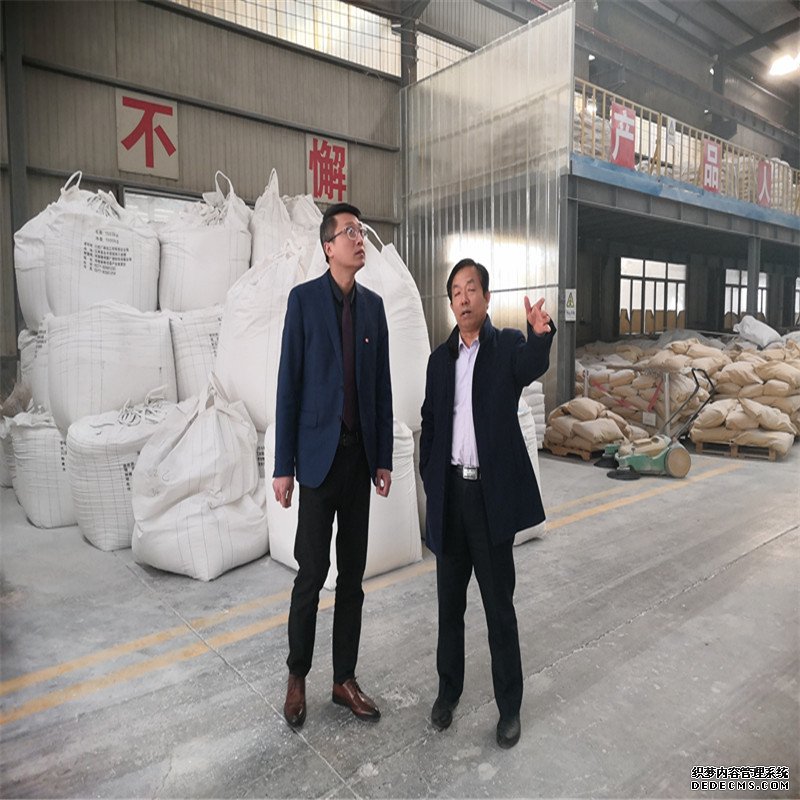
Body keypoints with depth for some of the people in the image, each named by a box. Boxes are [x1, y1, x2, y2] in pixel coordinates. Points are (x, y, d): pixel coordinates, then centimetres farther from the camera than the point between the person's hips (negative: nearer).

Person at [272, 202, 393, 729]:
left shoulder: (374, 304, 9)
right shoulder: (304, 298, -3)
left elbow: (382, 386, 9)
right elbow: (289, 385, -6)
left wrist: (384, 457, 6)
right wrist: (284, 466, -8)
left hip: (361, 454, 4)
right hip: (319, 453, -4)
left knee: (353, 573, 11)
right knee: (312, 572, 3)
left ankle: (345, 679, 26)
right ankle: (297, 676, 26)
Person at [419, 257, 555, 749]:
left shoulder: (508, 346, -3)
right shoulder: (441, 358, 9)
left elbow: (533, 367, -27)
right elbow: (430, 425, 13)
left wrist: (542, 334, -48)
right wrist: (430, 479, 3)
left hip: (492, 493, -4)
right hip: (450, 492, 4)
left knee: (500, 605, 7)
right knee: (450, 602, 17)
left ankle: (510, 705, 26)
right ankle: (449, 691, 36)